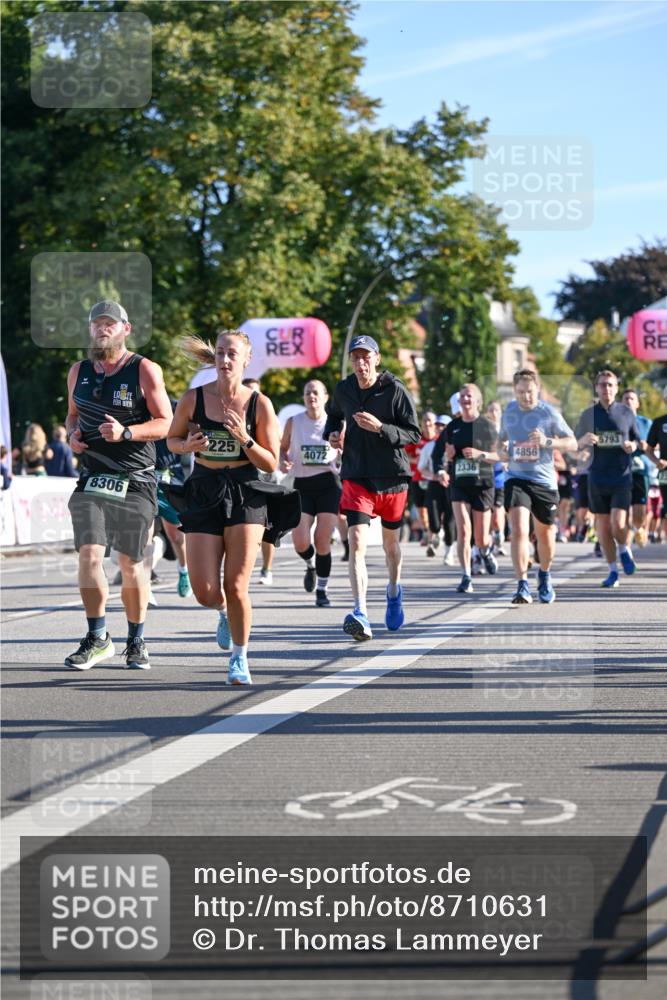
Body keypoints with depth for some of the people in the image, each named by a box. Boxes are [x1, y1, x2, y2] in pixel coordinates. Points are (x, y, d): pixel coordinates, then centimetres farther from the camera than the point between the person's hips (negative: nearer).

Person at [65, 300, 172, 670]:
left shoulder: (145, 371, -3)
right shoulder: (79, 372, 11)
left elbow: (165, 423, -5)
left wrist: (126, 432, -21)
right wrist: (72, 434, 2)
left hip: (135, 482, -3)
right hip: (92, 477, 3)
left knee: (131, 563, 2)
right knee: (89, 554, -13)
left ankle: (136, 641, 20)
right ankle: (97, 638, 0)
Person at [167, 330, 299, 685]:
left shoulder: (259, 404, -4)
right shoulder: (194, 399, -2)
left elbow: (271, 464, -1)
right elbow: (171, 439, 14)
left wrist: (244, 439, -17)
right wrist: (188, 445, -9)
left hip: (245, 496, -1)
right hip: (204, 495, 1)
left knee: (236, 587, -8)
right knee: (205, 593, -4)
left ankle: (239, 659, 13)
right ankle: (224, 612, 34)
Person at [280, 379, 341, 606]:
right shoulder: (293, 422, 3)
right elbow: (283, 448, 16)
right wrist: (283, 462, -5)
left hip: (329, 485, -1)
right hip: (302, 485, 1)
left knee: (323, 542, -4)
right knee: (300, 542, -12)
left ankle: (322, 590, 12)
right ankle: (310, 565, 24)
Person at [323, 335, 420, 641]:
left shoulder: (395, 391, -10)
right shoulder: (343, 390, 2)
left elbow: (414, 434, -11)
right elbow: (335, 416, 24)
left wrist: (380, 428, -25)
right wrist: (332, 433, 2)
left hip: (392, 478, -1)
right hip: (356, 476, 1)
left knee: (390, 541, 18)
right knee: (357, 544, -16)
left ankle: (394, 591, 47)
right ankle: (360, 614, -26)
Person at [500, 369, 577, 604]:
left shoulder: (549, 413, -5)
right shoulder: (509, 411, 5)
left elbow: (572, 444, -6)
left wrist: (548, 441, -23)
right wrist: (502, 451, 1)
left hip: (544, 481, -1)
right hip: (516, 478, 1)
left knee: (545, 534, 12)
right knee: (518, 530, -18)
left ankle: (544, 576, 40)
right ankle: (522, 587, -19)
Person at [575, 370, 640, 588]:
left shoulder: (626, 412, 4)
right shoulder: (588, 414, 6)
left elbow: (638, 440, 13)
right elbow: (575, 444, 10)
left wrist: (633, 446, -10)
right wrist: (584, 441, -13)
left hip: (622, 476, -2)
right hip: (598, 478, 2)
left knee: (618, 524, -14)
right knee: (603, 526, 4)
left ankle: (624, 550, 19)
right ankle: (613, 571, 16)